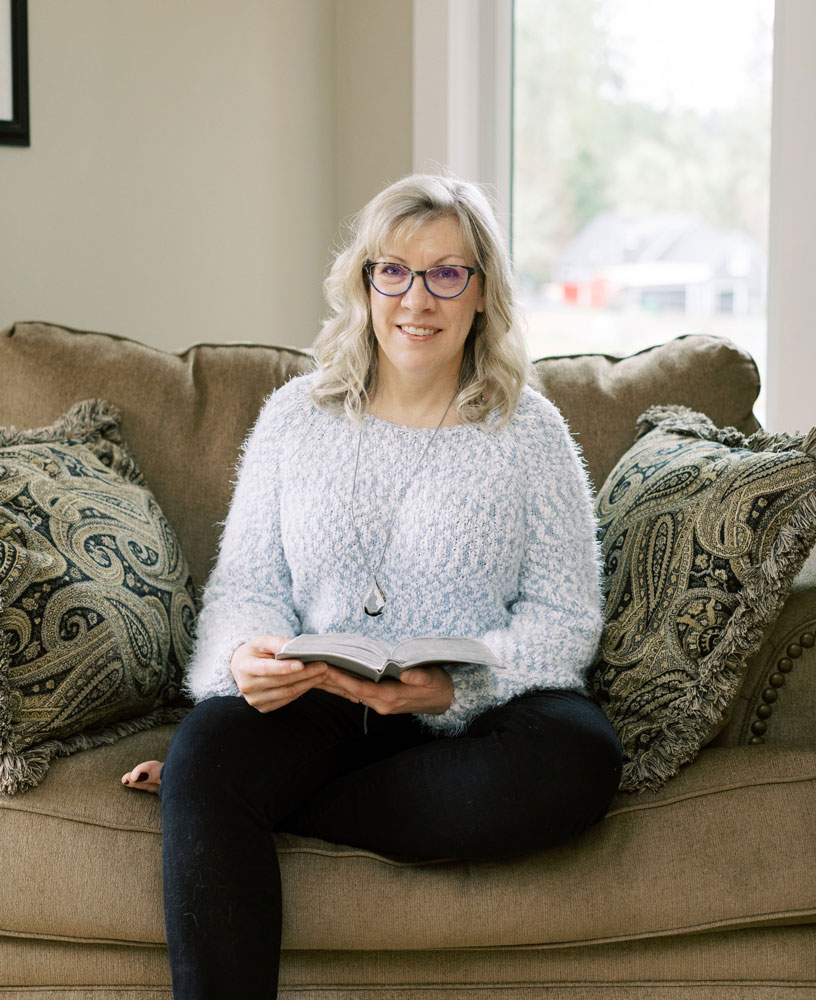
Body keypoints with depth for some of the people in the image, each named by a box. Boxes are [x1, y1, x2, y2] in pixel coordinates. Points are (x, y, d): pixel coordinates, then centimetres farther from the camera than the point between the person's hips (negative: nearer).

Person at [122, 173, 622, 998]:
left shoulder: (530, 433, 5)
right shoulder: (296, 416, 11)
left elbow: (564, 616, -1)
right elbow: (245, 580, 9)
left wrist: (455, 687, -20)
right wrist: (248, 655, -16)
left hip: (465, 717, 0)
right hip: (310, 705, 0)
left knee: (579, 758, -34)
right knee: (205, 747, -33)